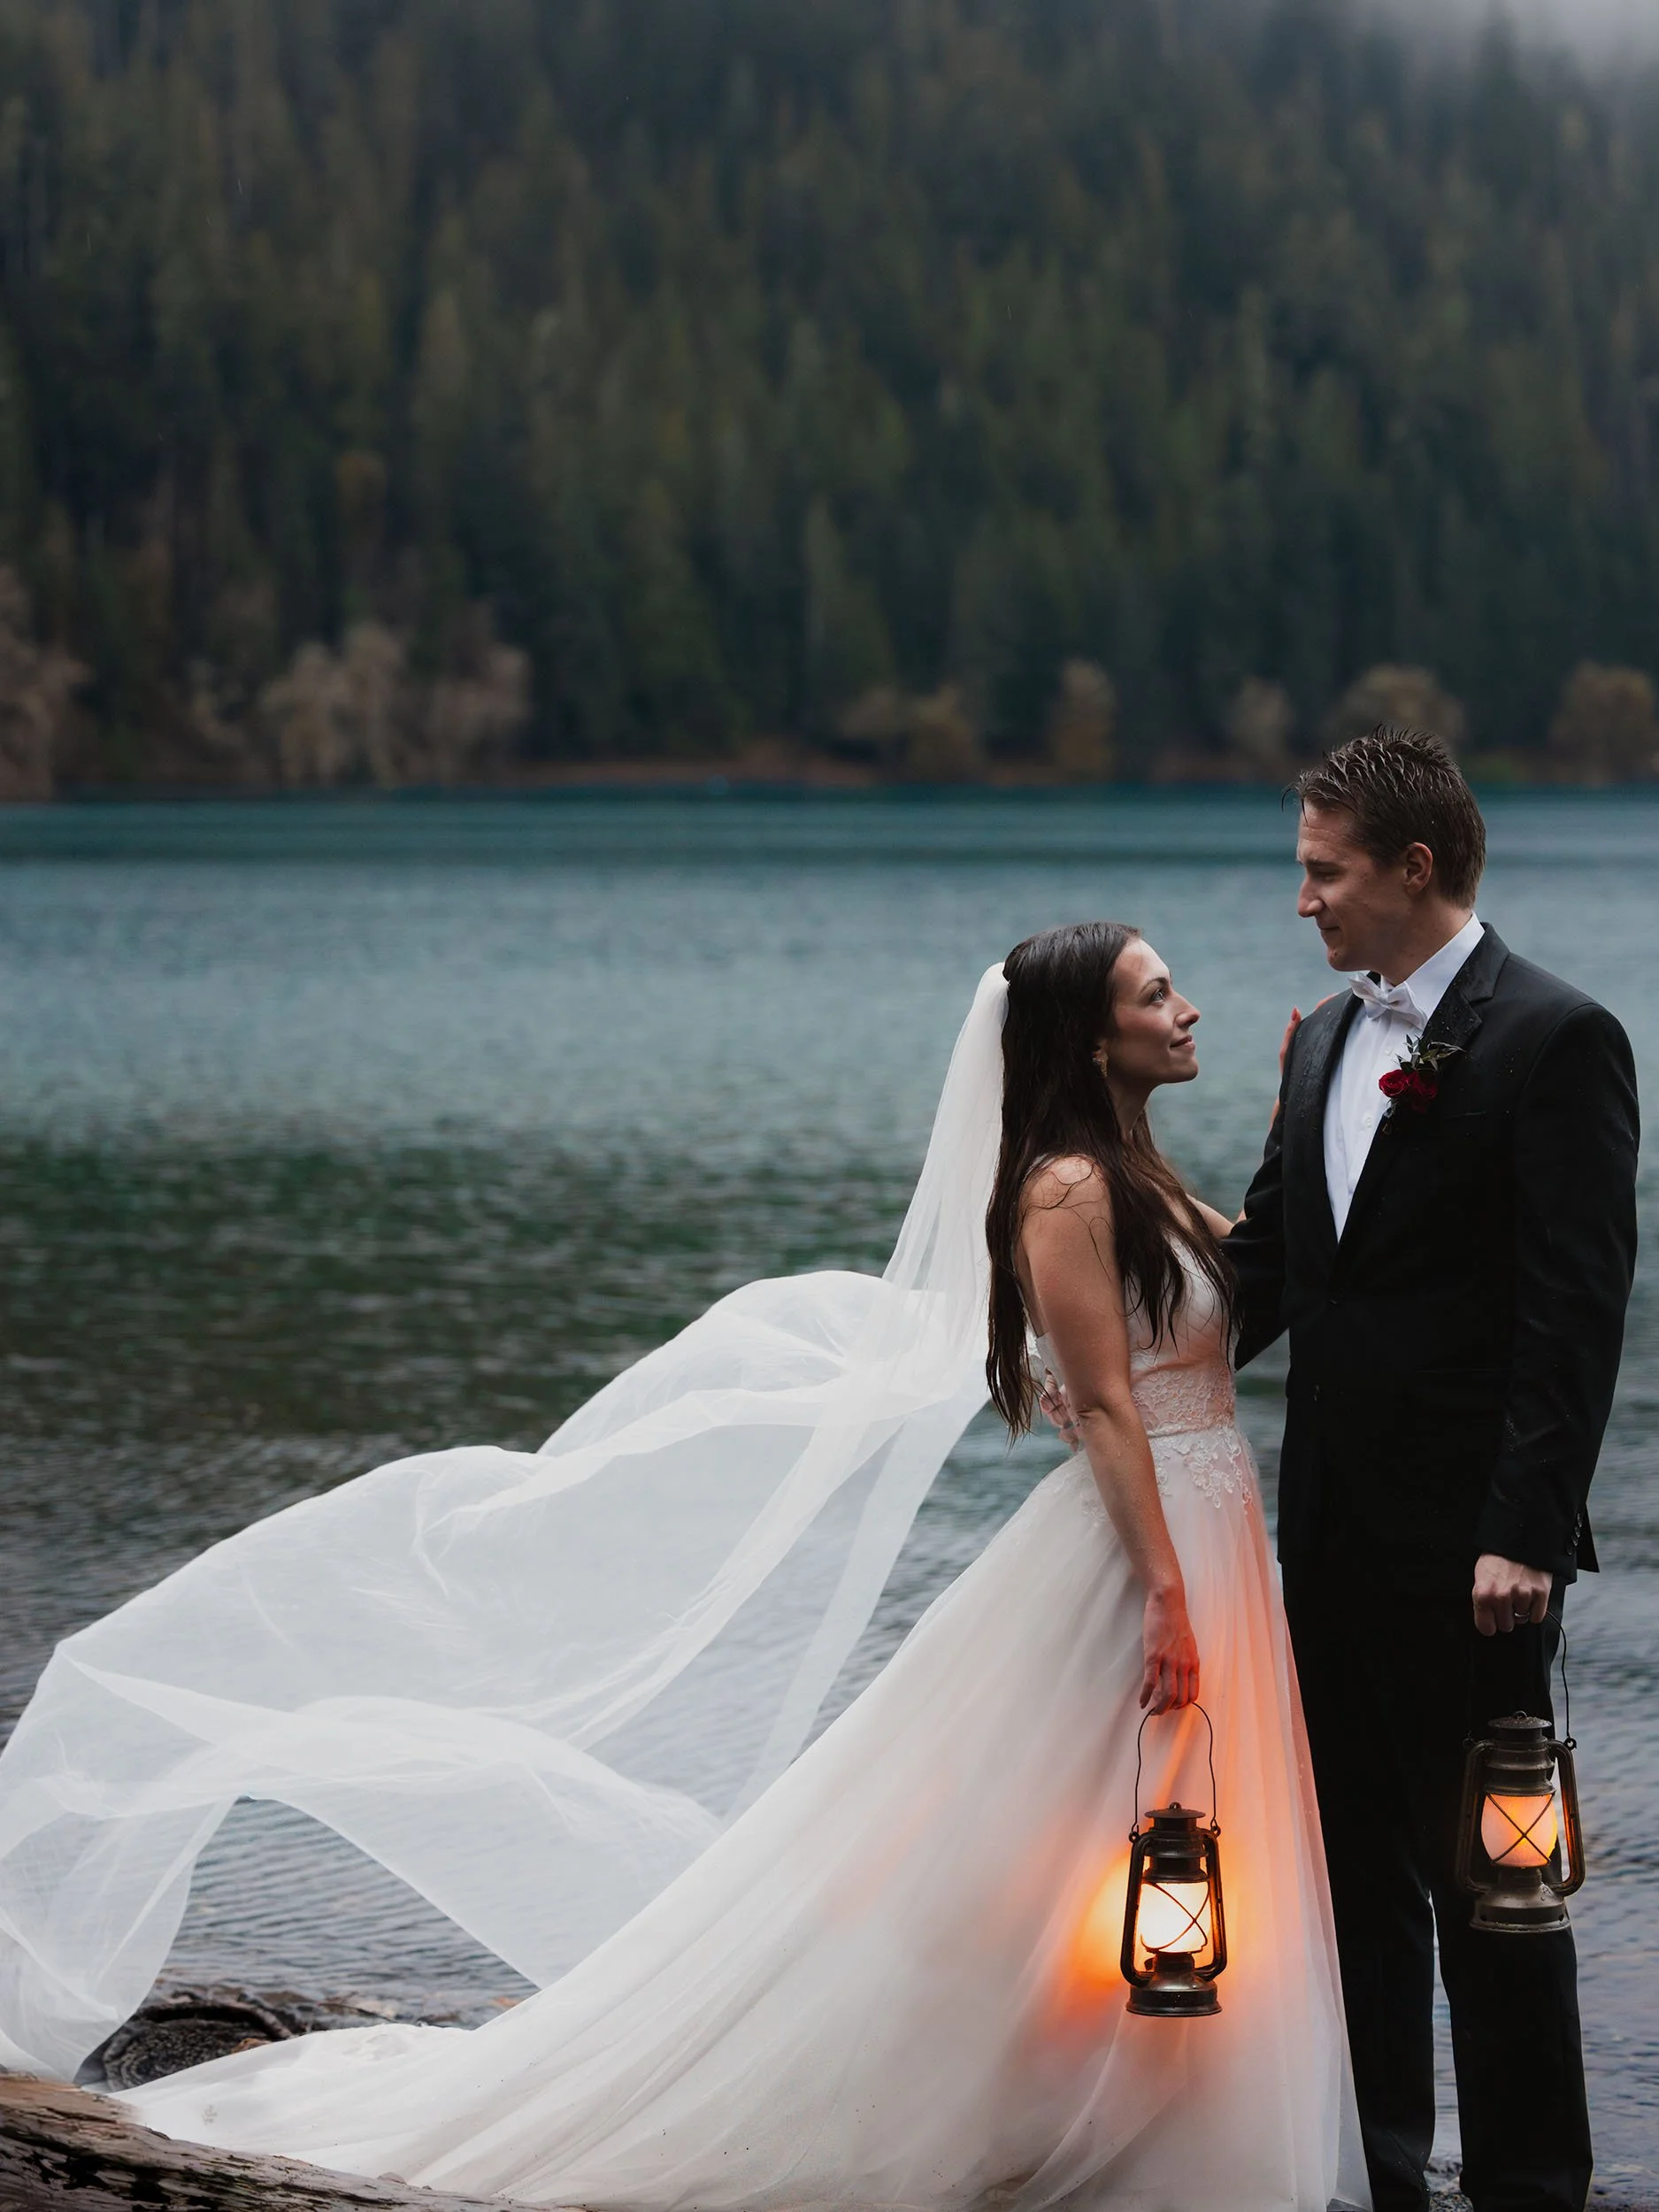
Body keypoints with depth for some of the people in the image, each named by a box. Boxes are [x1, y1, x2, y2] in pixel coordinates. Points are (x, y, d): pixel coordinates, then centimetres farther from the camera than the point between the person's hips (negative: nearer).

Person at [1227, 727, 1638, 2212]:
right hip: (1337, 1528, 8)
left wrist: (1525, 1532, -22)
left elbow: (1577, 1309, -17)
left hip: (1468, 1541, -8)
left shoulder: (1553, 1041, -11)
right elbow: (1267, 1262, 18)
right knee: (1358, 1861, 14)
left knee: (1488, 1870, -1)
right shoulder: (1325, 1043, 13)